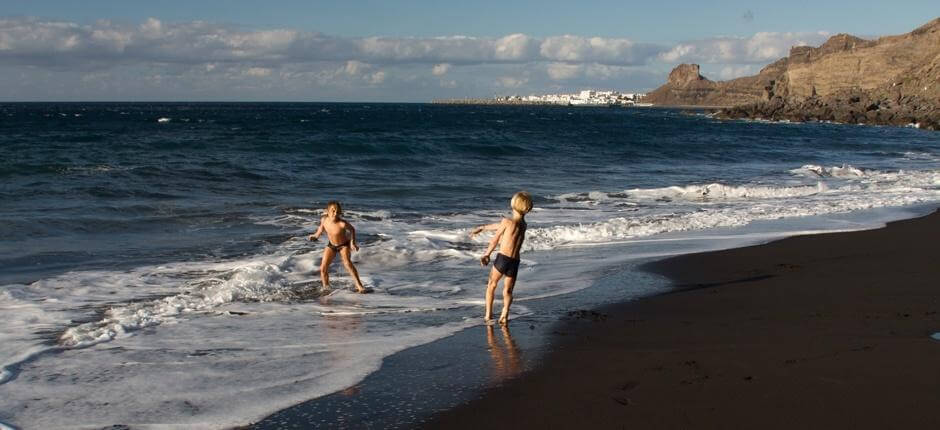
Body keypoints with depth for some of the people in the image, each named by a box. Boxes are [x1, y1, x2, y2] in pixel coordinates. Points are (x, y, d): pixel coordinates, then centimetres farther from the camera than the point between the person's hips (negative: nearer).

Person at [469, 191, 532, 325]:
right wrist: (482, 228, 32)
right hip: (515, 262, 4)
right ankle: (504, 315, -3)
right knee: (508, 291, 15)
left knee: (491, 285, 19)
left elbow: (494, 241, 2)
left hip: (502, 259, -4)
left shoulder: (507, 221, -8)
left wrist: (486, 254, 19)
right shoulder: (523, 225, 11)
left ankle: (488, 314, 18)